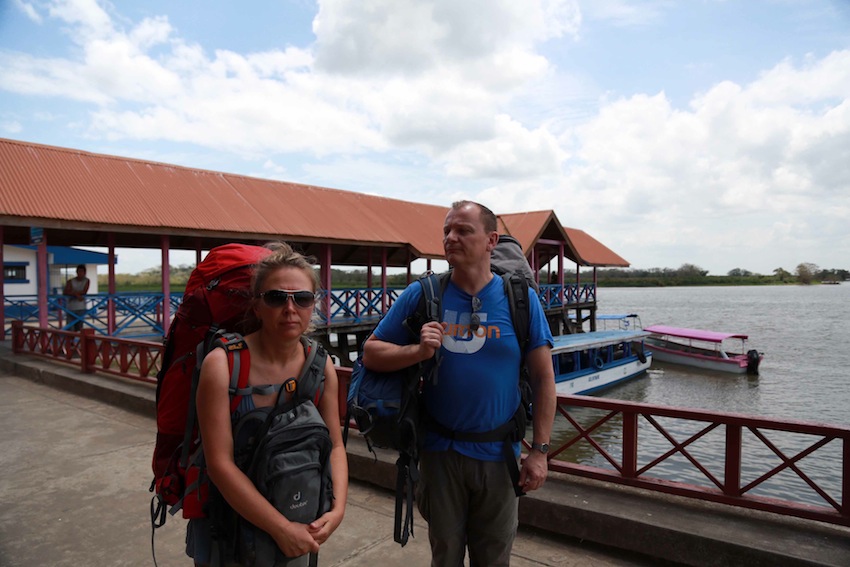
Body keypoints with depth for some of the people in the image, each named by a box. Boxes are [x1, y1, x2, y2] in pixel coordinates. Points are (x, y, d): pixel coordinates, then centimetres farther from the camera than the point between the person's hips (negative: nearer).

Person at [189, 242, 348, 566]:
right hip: (225, 520, -3)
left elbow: (334, 446, -3)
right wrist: (281, 528, -24)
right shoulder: (222, 364, -22)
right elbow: (220, 464, -25)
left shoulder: (321, 367, -10)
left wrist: (338, 508, -17)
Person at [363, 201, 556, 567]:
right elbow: (371, 353, -2)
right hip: (440, 450, 0)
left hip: (498, 454, 0)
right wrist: (418, 352, -20)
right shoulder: (420, 296, -6)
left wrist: (540, 451, -5)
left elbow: (543, 378, -3)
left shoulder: (520, 298, -6)